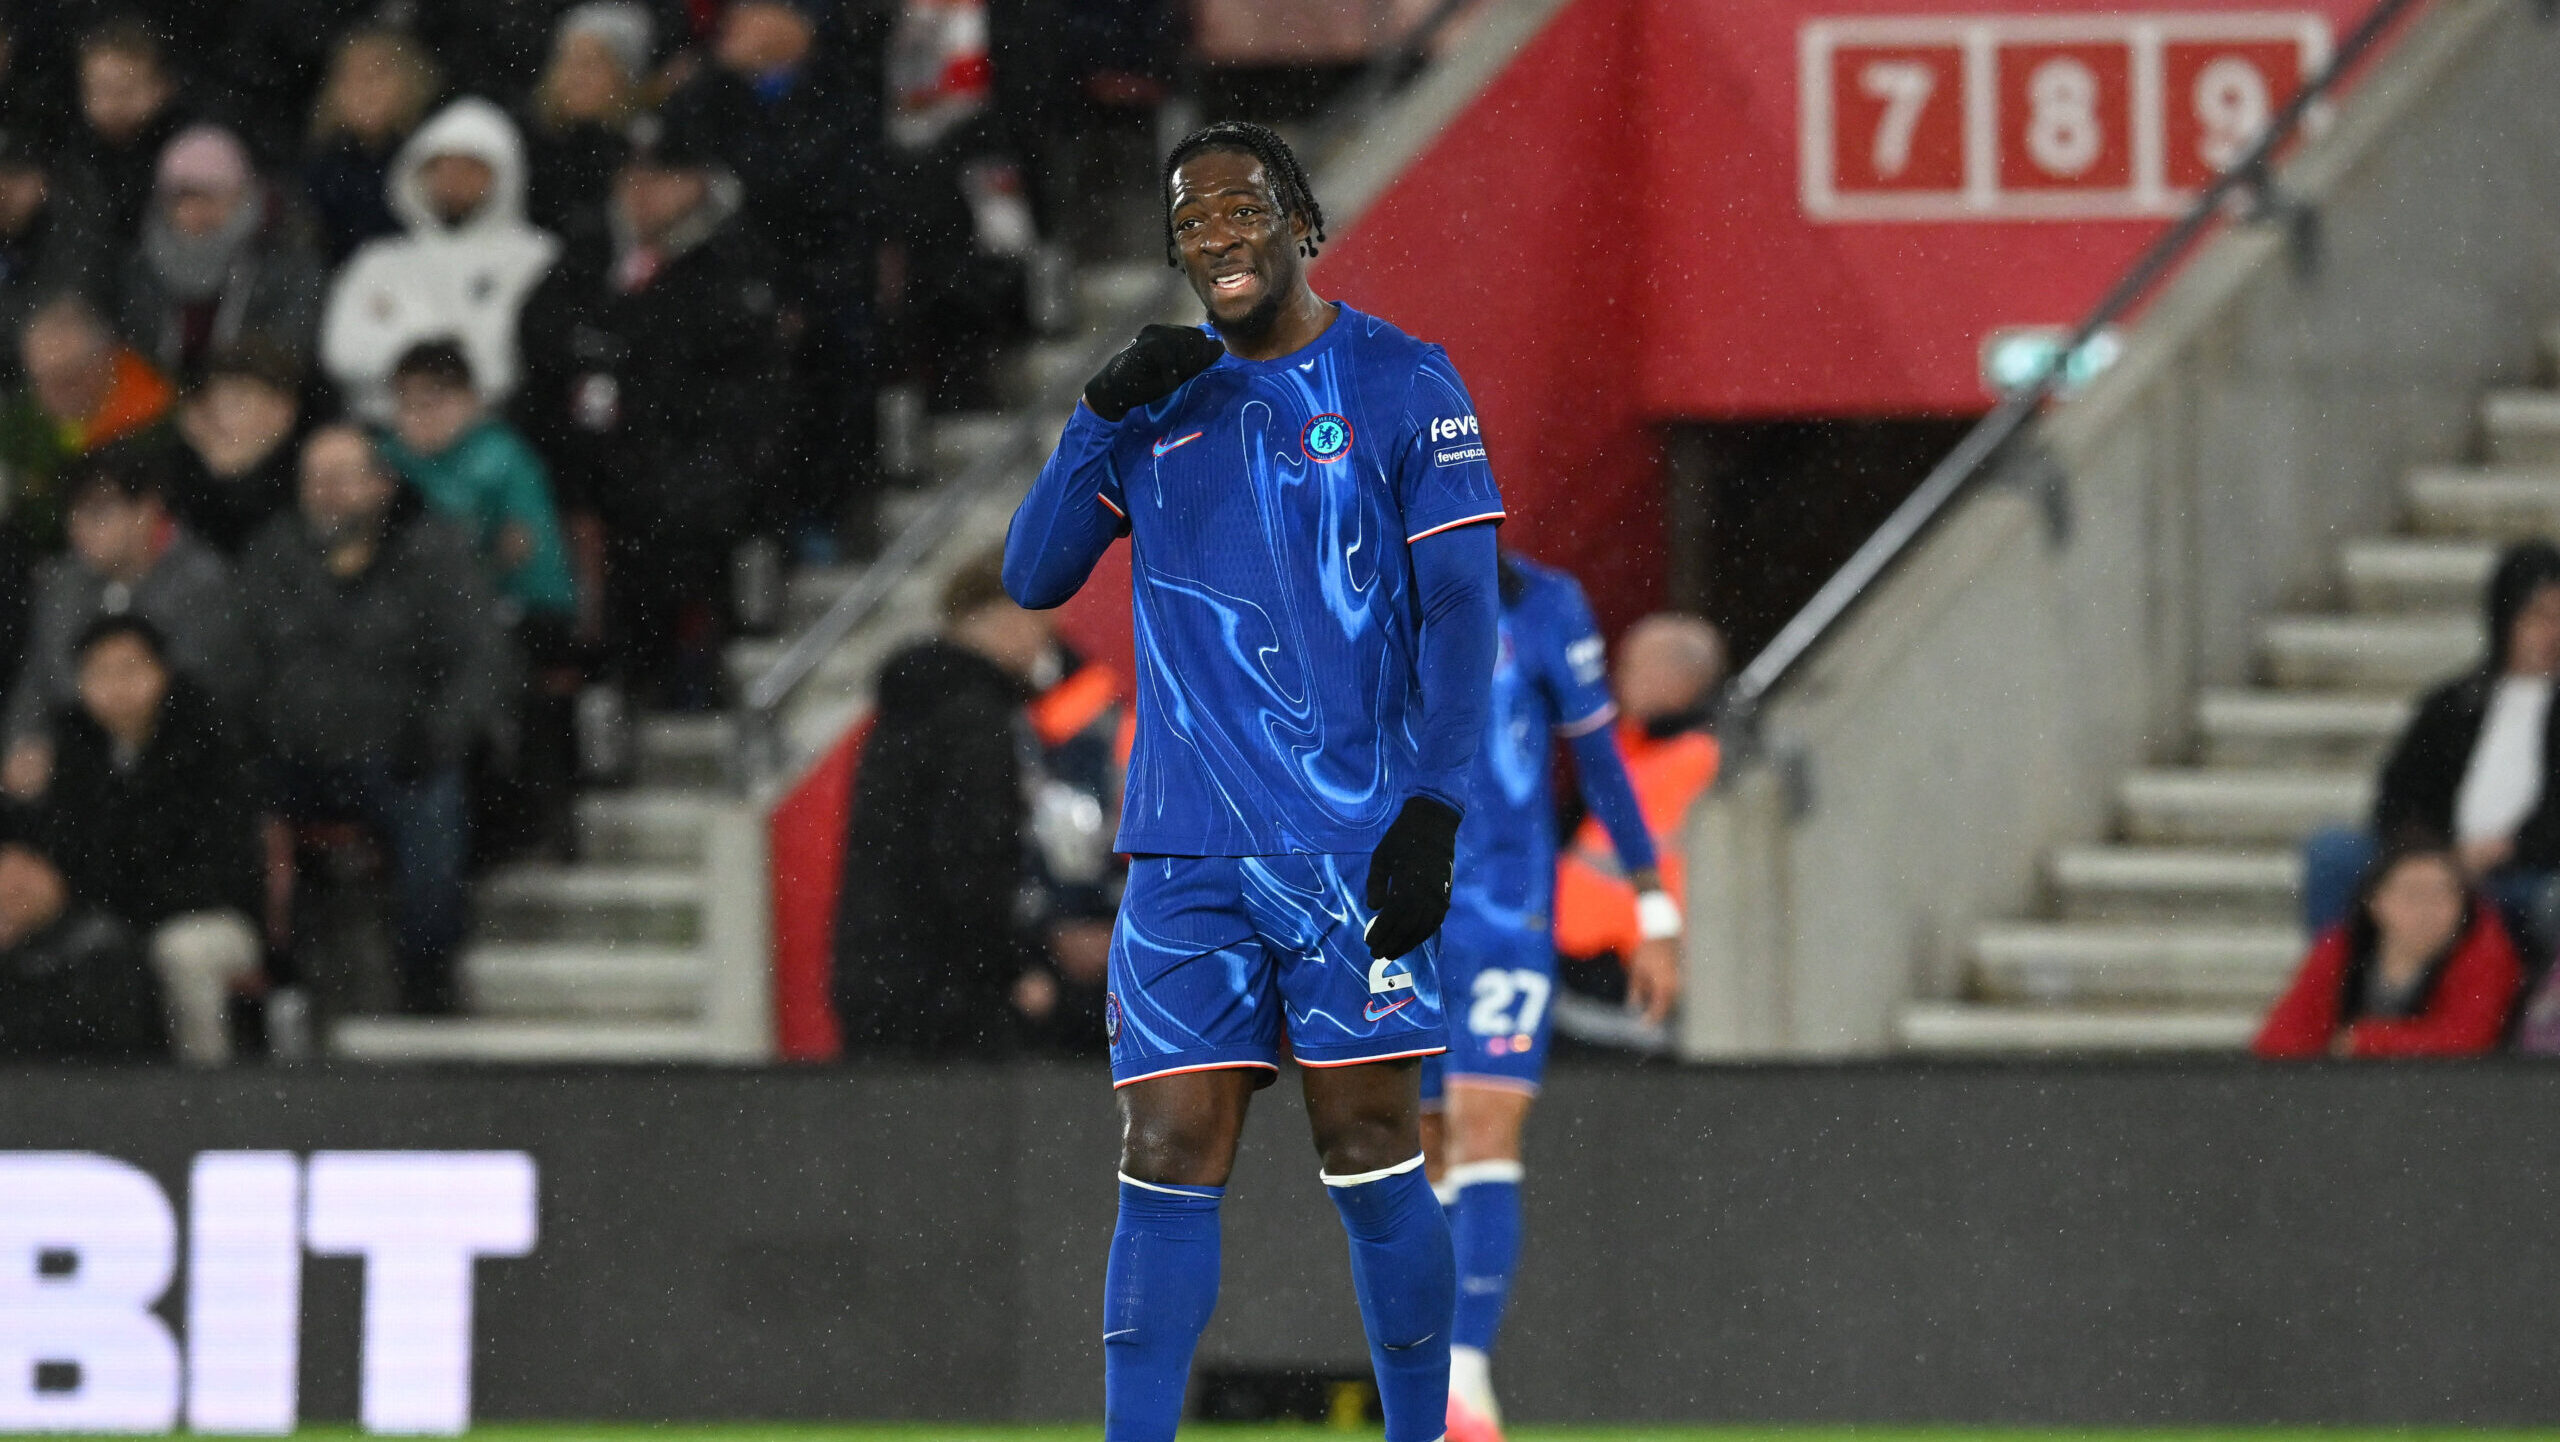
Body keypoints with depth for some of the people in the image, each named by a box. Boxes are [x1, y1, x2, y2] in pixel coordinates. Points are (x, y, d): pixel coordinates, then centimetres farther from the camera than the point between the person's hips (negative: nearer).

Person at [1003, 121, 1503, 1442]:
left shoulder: (1401, 385, 1)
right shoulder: (1161, 401, 14)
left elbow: (1459, 613, -2)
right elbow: (1033, 578, 10)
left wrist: (1431, 811, -11)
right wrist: (1100, 416, -4)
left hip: (1355, 839, -3)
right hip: (1186, 847, 3)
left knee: (1371, 1156, -1)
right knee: (1168, 1161, -3)